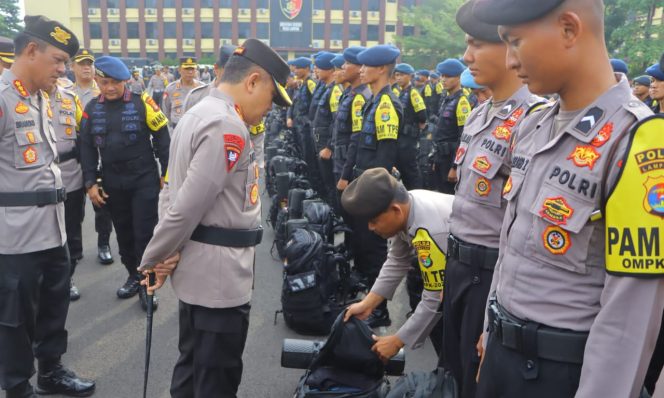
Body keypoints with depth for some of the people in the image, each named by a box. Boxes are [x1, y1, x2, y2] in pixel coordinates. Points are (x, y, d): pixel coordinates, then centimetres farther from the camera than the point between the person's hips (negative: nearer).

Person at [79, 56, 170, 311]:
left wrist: (167, 174, -5)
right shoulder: (92, 109, 3)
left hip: (144, 179, -4)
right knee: (123, 232, 15)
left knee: (144, 233, -1)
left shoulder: (142, 103, -9)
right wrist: (90, 183, 1)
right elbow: (87, 148, 7)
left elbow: (162, 138, -5)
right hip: (112, 183, 4)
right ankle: (133, 276, 31)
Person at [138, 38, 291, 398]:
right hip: (219, 273, -10)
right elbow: (188, 205, -22)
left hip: (198, 268, 10)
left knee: (192, 369, 21)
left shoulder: (198, 113, 13)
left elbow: (186, 199, 10)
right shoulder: (227, 126, -21)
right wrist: (152, 260, -9)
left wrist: (159, 257, 8)